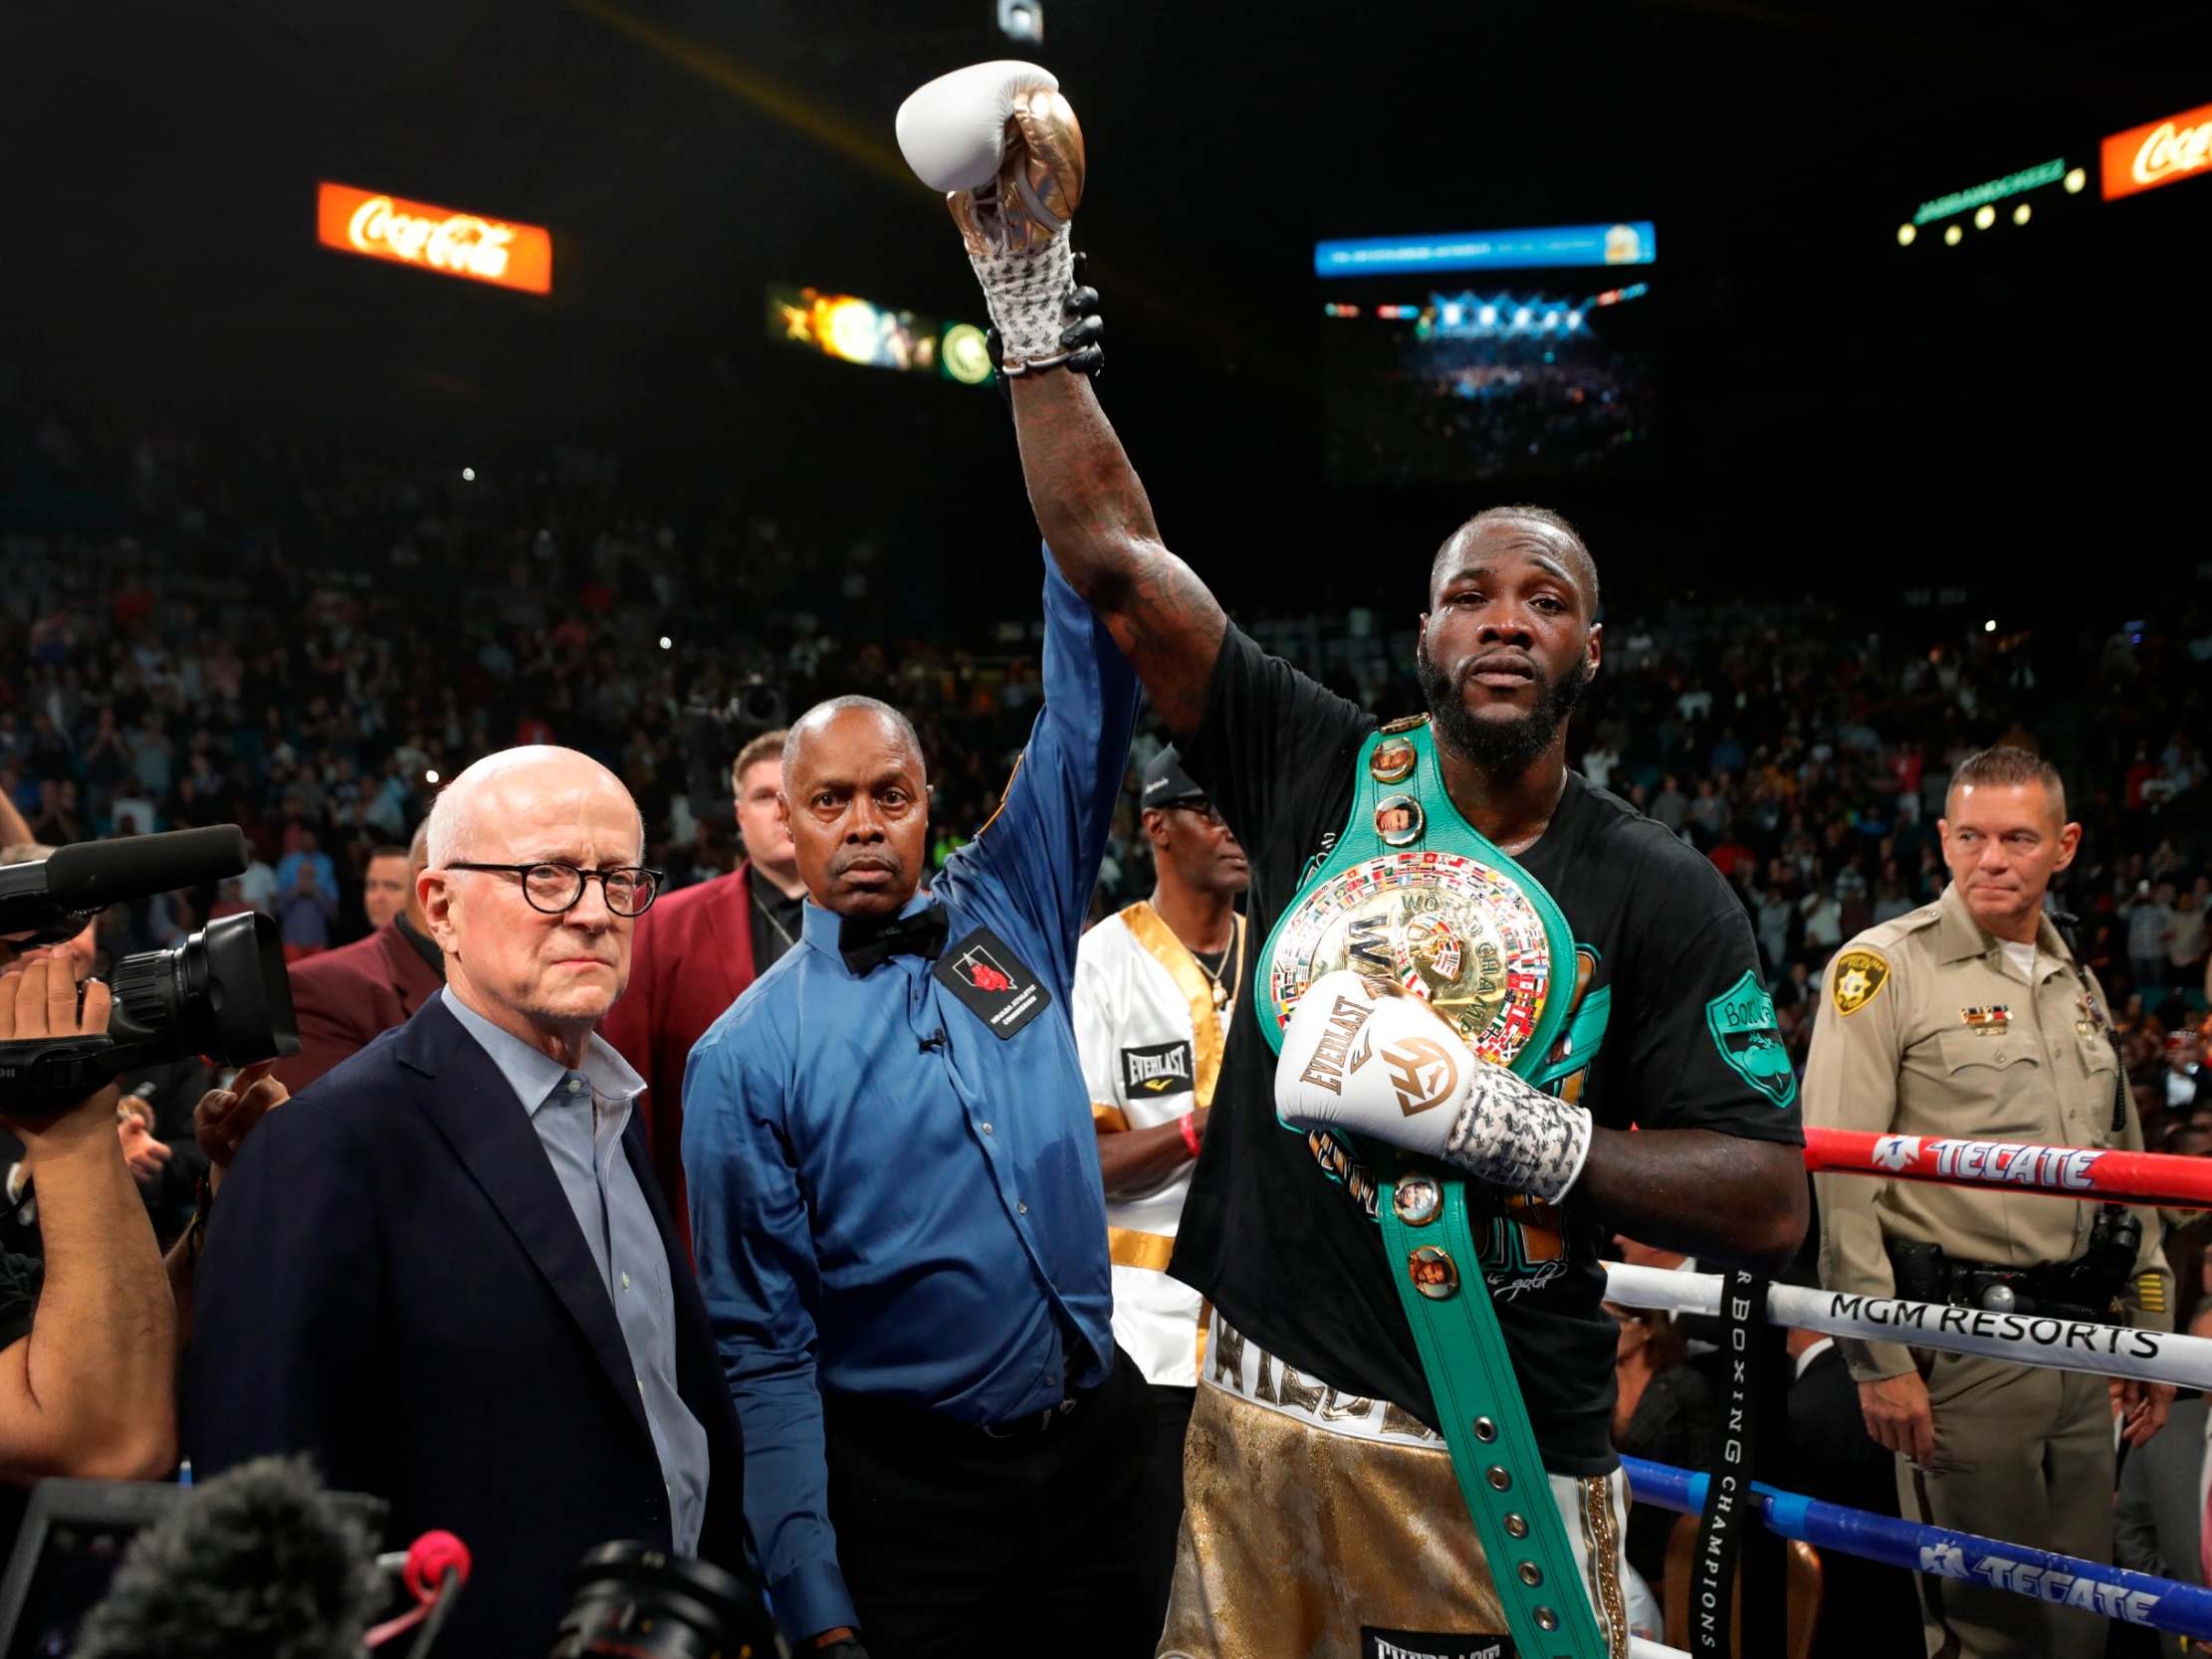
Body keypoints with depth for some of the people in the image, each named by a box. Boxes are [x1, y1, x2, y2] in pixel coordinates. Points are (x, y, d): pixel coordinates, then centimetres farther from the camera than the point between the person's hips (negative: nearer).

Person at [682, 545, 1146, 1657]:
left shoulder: (1009, 916, 0)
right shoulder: (744, 1059, -9)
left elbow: (1087, 703, -4)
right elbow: (764, 1347, -8)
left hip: (1104, 1440, 4)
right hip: (911, 1497, -3)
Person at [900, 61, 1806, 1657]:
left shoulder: (1662, 896, -4)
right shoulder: (1322, 769, 0)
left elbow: (1771, 1199, -6)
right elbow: (1112, 554, -2)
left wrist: (1513, 1128, -18)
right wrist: (1031, 288, -3)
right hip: (1260, 1416, 2)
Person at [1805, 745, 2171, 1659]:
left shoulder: (2078, 985, 14)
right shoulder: (1884, 967, -9)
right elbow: (1839, 1179, -14)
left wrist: (2150, 1329, 18)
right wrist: (1879, 1360, -17)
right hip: (1960, 1341, -7)